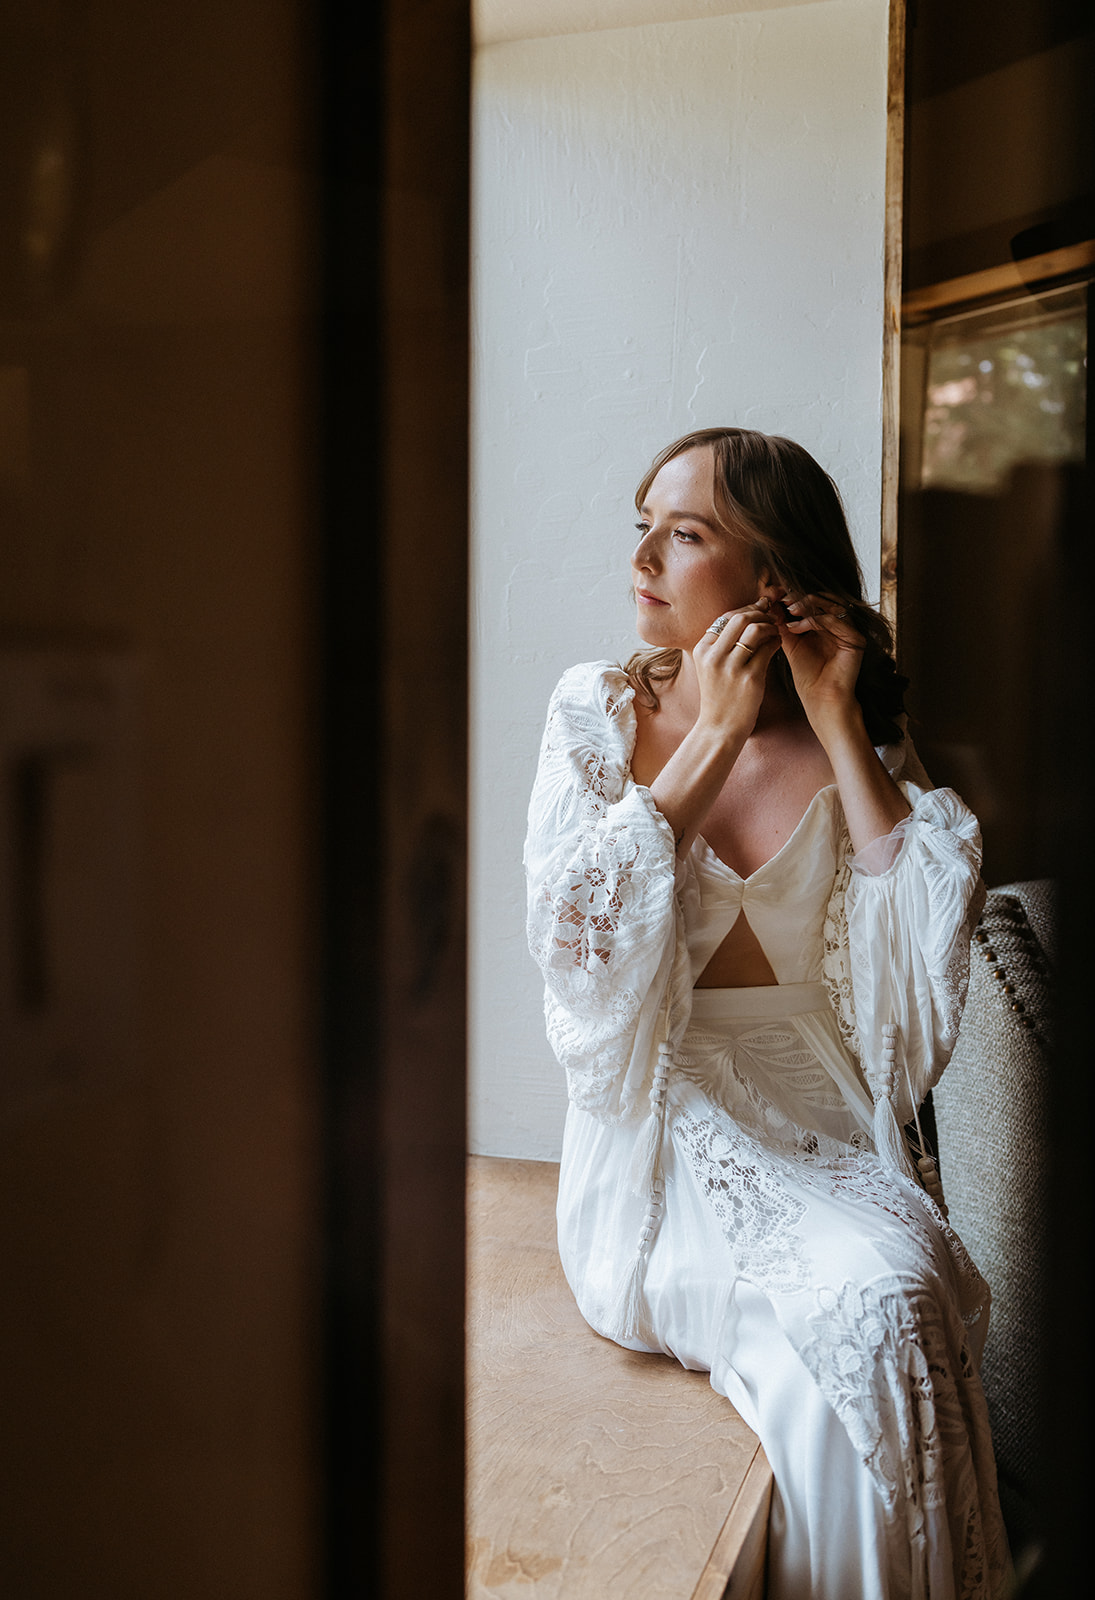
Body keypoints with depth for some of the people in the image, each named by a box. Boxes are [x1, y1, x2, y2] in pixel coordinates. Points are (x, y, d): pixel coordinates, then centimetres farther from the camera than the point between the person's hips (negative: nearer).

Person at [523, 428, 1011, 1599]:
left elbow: (927, 951, -9)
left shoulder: (863, 740, 5)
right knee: (854, 1311, -27)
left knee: (895, 1294, -27)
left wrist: (838, 730, -10)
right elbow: (575, 948, -12)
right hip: (664, 1141, -2)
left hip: (832, 1134, 2)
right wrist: (714, 738, -13)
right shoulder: (598, 713, 2)